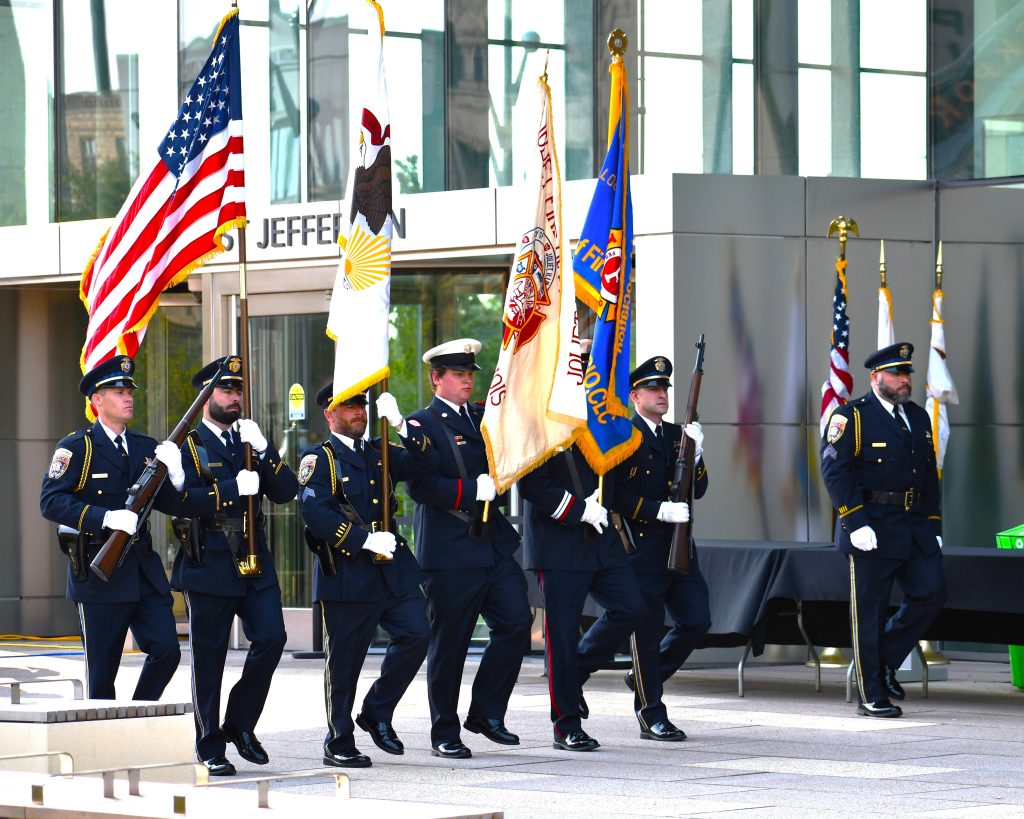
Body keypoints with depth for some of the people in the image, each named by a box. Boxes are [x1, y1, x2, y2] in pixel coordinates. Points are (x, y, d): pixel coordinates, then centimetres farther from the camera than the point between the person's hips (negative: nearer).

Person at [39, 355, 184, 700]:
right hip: (99, 572, -5)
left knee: (166, 650, -5)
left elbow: (171, 505, 11)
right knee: (102, 669, -1)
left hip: (145, 569, 5)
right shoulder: (76, 448, -2)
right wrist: (105, 518, -25)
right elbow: (51, 501, -14)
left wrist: (174, 474, -11)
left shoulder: (146, 448, 15)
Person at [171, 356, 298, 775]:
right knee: (208, 658, 1)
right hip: (209, 566, -4)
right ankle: (210, 749, 11)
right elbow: (182, 501, -16)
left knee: (271, 638, -10)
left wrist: (263, 450, -11)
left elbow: (286, 491, 3)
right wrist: (234, 489, -21)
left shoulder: (249, 440, 15)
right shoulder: (187, 445, 0)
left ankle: (240, 724, 9)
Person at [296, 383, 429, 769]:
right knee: (345, 659, 0)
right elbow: (314, 512, -14)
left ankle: (376, 712, 12)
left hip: (391, 567, 5)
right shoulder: (319, 459, 0)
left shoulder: (379, 453, 19)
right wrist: (365, 540, -19)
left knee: (416, 633, -7)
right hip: (346, 573, -5)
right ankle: (338, 744, 11)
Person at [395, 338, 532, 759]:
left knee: (516, 622, -3)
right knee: (449, 643, 0)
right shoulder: (420, 425, -4)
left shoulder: (483, 417, 17)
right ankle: (445, 733, 10)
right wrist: (472, 489, -22)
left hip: (493, 545, 6)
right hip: (449, 553, -6)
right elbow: (420, 485, -16)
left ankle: (486, 713, 11)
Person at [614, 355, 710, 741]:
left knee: (696, 620, 2)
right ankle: (651, 716, 6)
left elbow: (698, 490, 11)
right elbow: (616, 495, -13)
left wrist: (695, 453, -5)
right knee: (646, 630, -1)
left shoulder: (677, 434, 15)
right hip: (641, 547, -7)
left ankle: (644, 676, 24)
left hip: (679, 545, 7)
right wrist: (660, 510, -21)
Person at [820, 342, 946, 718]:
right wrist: (856, 523, -20)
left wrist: (934, 526, 13)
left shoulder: (918, 417, 16)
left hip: (916, 528, 6)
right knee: (869, 610, 0)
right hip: (872, 531, -6)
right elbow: (835, 471, -13)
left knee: (931, 593, -3)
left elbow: (930, 475, 19)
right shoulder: (852, 417, -5)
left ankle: (883, 661, 17)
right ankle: (871, 697, 7)